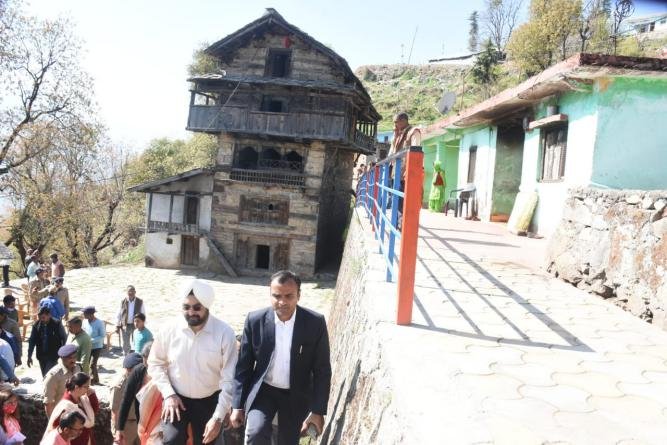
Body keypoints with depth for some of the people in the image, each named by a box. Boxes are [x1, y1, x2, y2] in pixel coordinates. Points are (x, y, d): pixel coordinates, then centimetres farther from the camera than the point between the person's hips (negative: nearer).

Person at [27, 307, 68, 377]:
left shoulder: (57, 325, -12)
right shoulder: (36, 325, -3)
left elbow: (64, 339, -2)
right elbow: (32, 341, 2)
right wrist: (29, 356, -1)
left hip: (53, 356, -4)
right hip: (41, 356, 4)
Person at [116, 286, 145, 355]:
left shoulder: (140, 302, -2)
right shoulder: (123, 302, 1)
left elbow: (143, 314, 2)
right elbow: (119, 314, 6)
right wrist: (117, 326, 2)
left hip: (136, 326, -1)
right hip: (125, 326, 1)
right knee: (126, 344, 10)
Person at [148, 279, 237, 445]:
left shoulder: (224, 333, -16)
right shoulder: (169, 330, -10)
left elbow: (229, 379, -14)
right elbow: (155, 363, 4)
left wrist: (219, 416, -16)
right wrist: (168, 394, -8)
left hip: (209, 401, 0)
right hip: (176, 399, 1)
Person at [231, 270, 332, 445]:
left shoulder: (315, 323, -16)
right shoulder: (255, 320, -13)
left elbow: (322, 370, -8)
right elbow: (244, 366, -4)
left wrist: (318, 410, -10)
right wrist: (238, 405, -3)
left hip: (296, 395, 0)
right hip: (263, 390, 0)